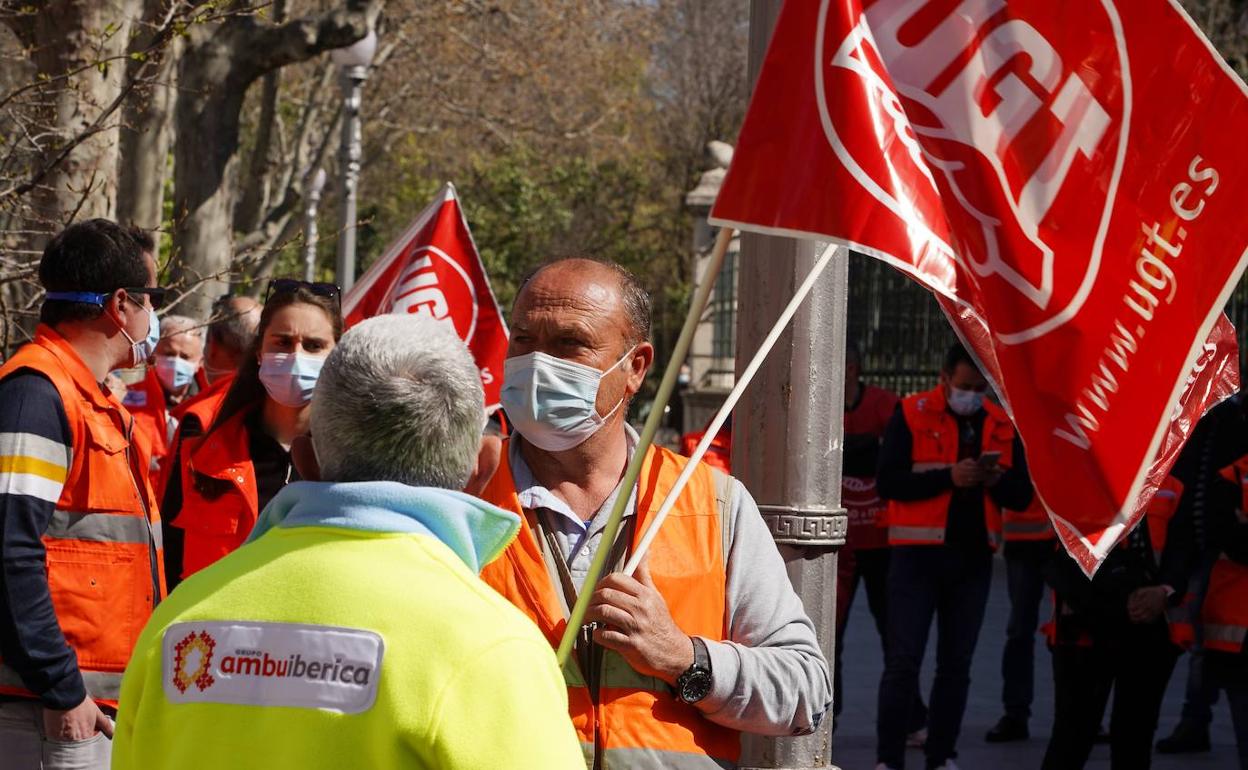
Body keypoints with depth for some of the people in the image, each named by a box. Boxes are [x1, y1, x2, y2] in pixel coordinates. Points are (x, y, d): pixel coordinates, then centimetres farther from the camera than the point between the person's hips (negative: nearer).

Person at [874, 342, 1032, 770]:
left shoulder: (1001, 425, 10)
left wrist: (998, 480, -13)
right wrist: (948, 477, -20)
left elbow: (1022, 496, 9)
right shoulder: (911, 415, -2)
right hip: (917, 556, -4)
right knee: (903, 661, -6)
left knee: (956, 665, 7)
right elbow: (887, 482, -10)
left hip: (973, 558, 4)